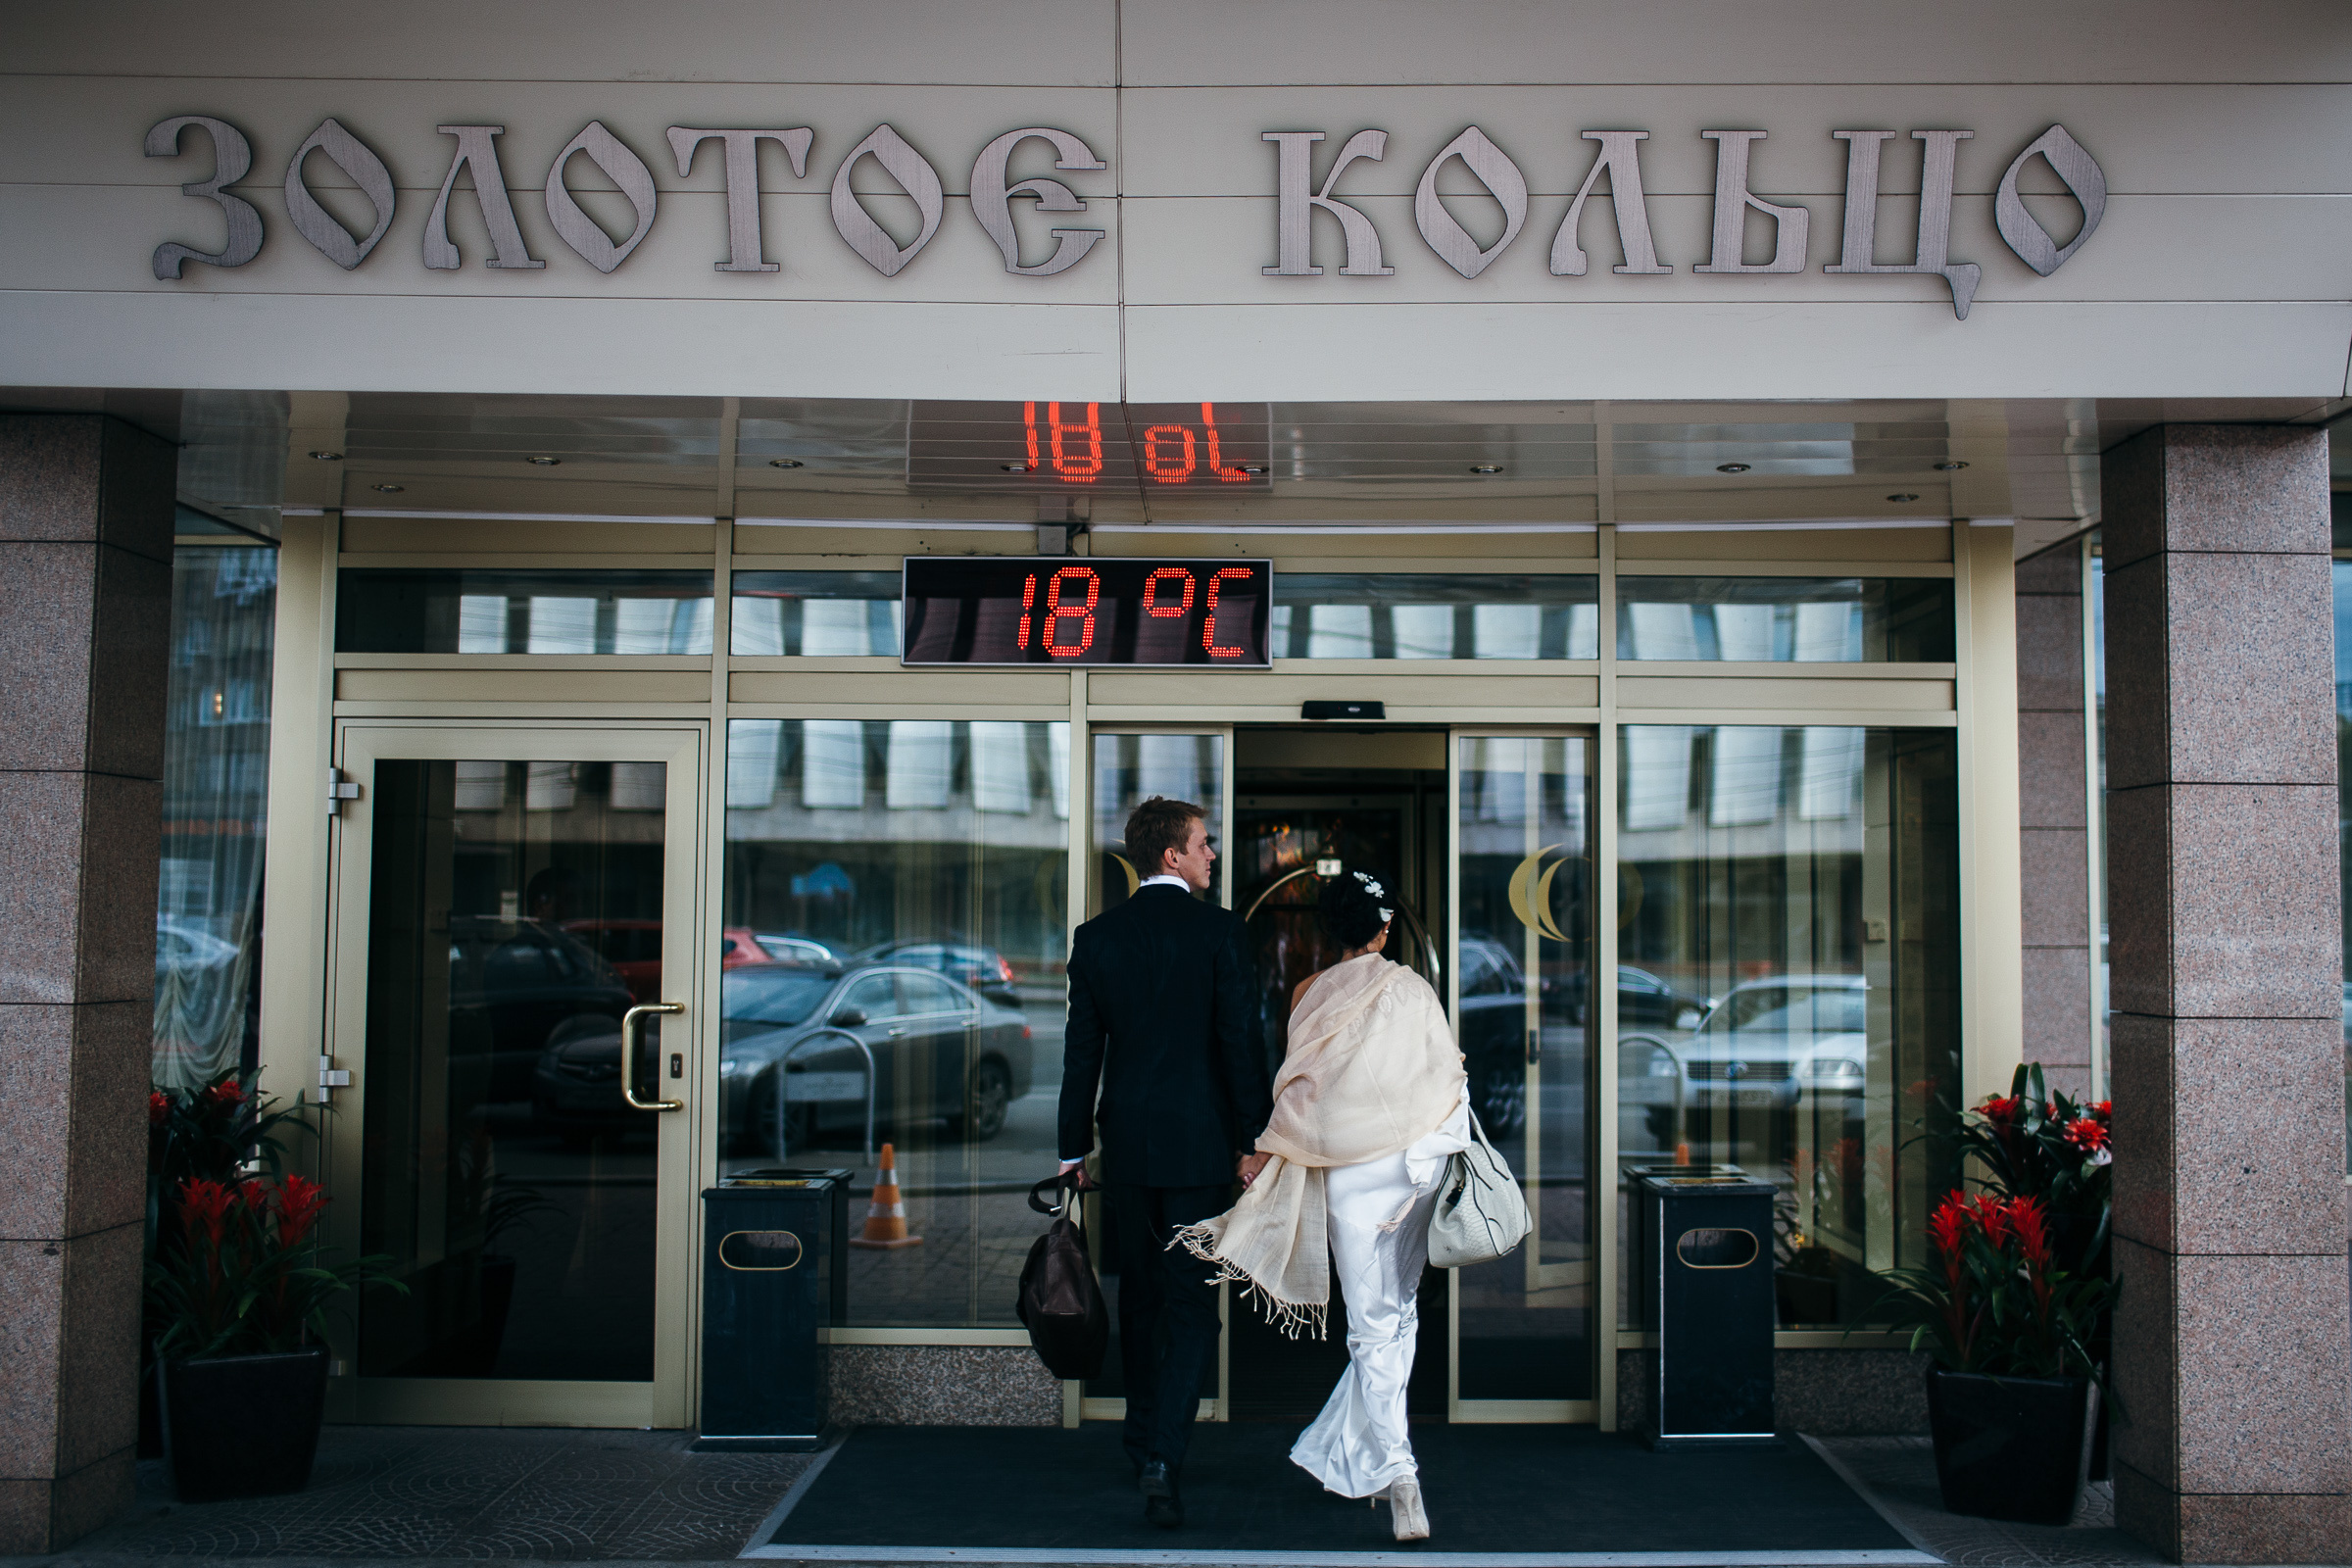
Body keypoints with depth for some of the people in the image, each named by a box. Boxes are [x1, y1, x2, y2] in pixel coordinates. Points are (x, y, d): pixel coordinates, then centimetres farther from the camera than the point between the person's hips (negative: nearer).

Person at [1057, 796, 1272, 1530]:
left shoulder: (1096, 936, 3)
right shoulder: (1219, 930, -8)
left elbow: (1081, 1049, 5)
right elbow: (1238, 1040, -10)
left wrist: (1074, 1148, 11)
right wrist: (1252, 1139, -3)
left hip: (1126, 1142, 4)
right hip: (1199, 1141, -4)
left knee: (1141, 1297, 18)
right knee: (1191, 1303, 0)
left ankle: (1144, 1445, 29)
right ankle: (1162, 1457, -12)